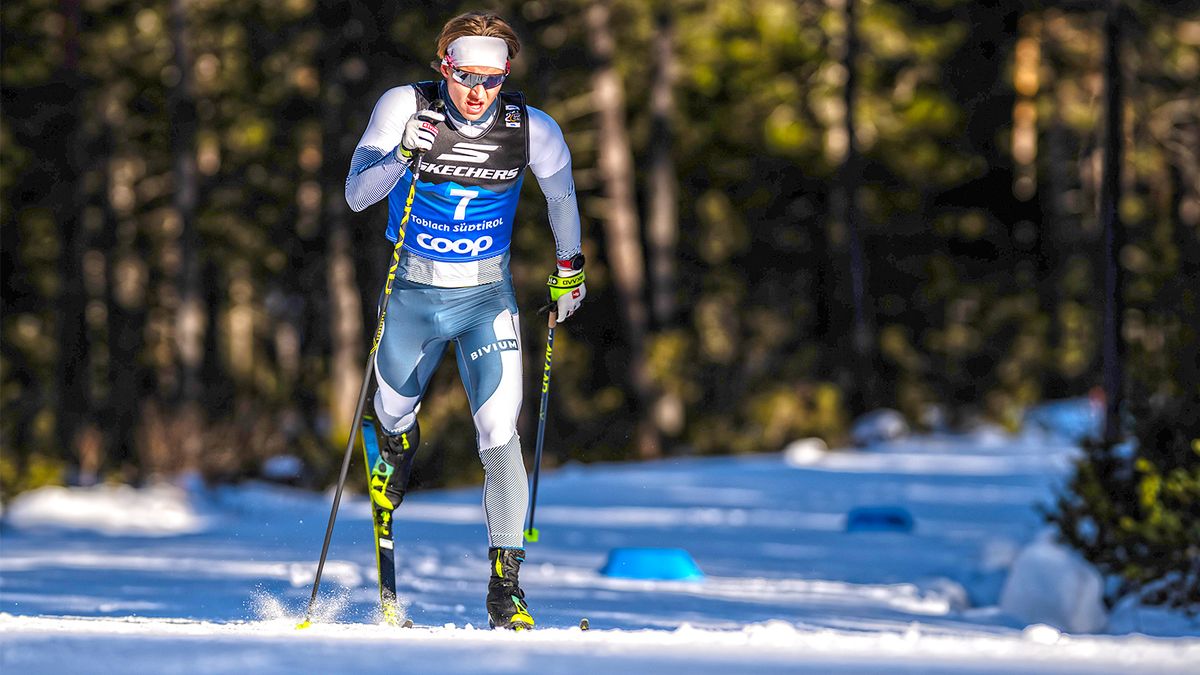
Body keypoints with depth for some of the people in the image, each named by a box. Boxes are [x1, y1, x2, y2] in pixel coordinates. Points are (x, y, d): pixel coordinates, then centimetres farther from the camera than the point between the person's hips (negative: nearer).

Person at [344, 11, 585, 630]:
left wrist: (569, 267, 19)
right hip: (412, 293, 1)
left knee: (499, 433, -16)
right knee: (393, 414, 22)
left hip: (487, 299, -1)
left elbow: (561, 192, 7)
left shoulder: (532, 130, -15)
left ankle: (505, 585, -15)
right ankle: (399, 446, 61)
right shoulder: (405, 108, -17)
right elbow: (356, 195, -17)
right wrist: (401, 156, -35)